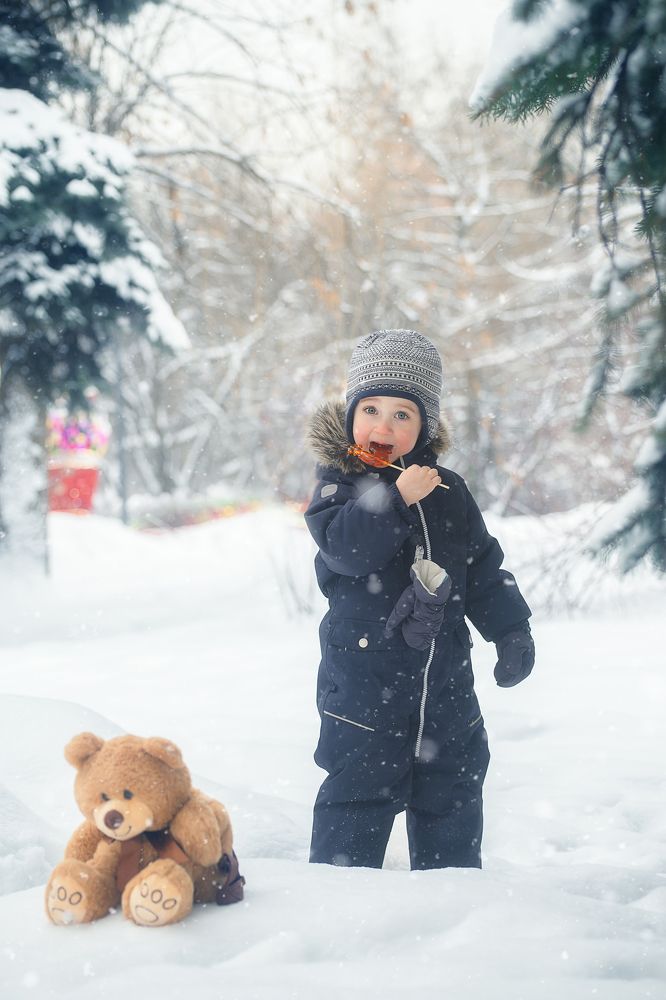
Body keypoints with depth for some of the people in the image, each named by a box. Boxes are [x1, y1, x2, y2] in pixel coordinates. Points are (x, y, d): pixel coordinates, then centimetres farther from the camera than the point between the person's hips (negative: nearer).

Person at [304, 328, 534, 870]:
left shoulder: (448, 491, 7)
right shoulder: (340, 481, -6)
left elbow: (484, 567, 13)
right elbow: (344, 545, -24)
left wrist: (511, 629, 5)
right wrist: (395, 498, -31)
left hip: (445, 680, 5)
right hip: (365, 674, -5)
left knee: (452, 801, 14)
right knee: (357, 791, -3)